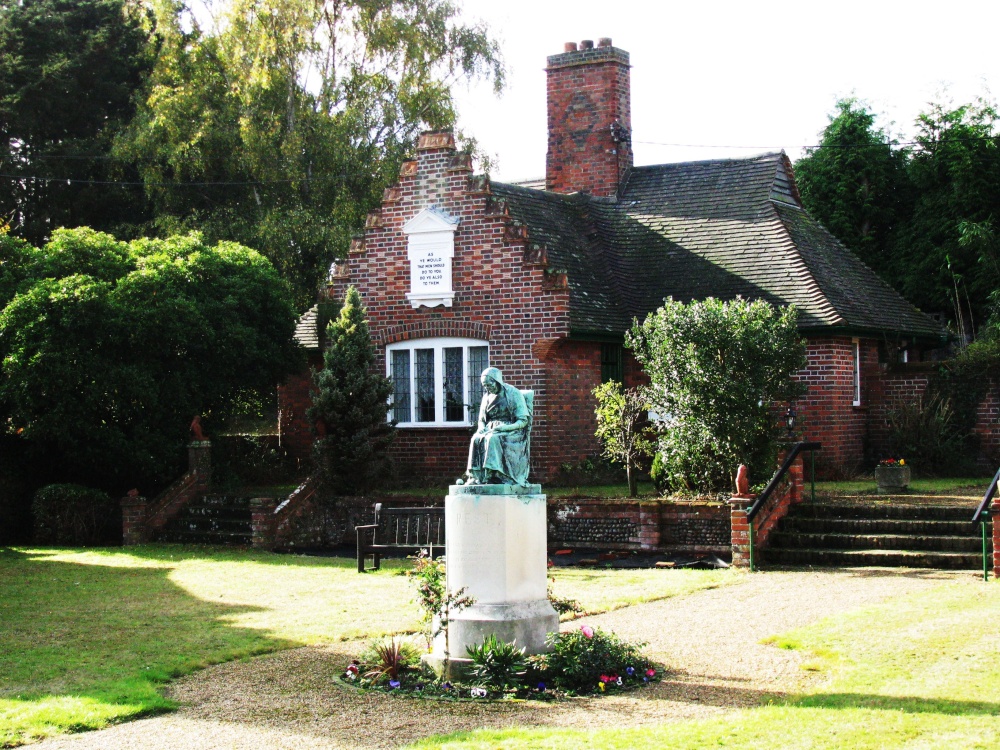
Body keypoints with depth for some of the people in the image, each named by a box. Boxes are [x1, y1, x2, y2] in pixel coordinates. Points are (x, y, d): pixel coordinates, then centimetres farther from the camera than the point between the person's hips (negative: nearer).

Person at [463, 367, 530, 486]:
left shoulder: (513, 394, -3)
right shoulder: (487, 396, 14)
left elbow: (523, 421, -7)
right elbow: (482, 420, 21)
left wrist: (506, 428, -23)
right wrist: (481, 428, -4)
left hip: (512, 432, -5)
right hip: (491, 429, 5)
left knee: (492, 439, -37)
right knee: (476, 439, -28)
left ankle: (489, 475, -39)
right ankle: (475, 476, -34)